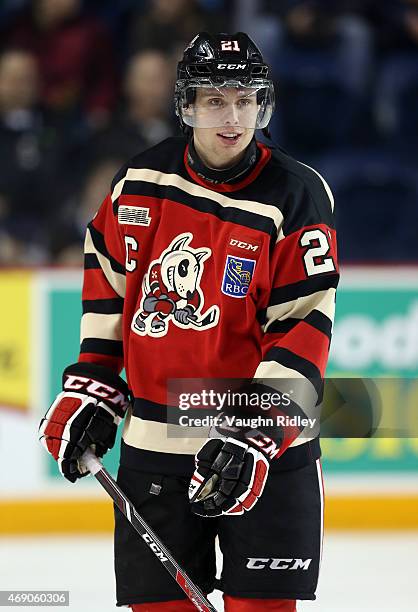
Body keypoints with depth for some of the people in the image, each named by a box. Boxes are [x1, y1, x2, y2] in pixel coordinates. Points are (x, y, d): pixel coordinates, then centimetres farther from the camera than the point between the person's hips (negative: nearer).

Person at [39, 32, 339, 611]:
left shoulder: (295, 196, -10)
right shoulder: (142, 178, 2)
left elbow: (304, 328, -13)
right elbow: (107, 276, 16)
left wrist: (256, 435, -22)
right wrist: (90, 386, 11)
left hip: (267, 440, -3)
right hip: (154, 439, 3)